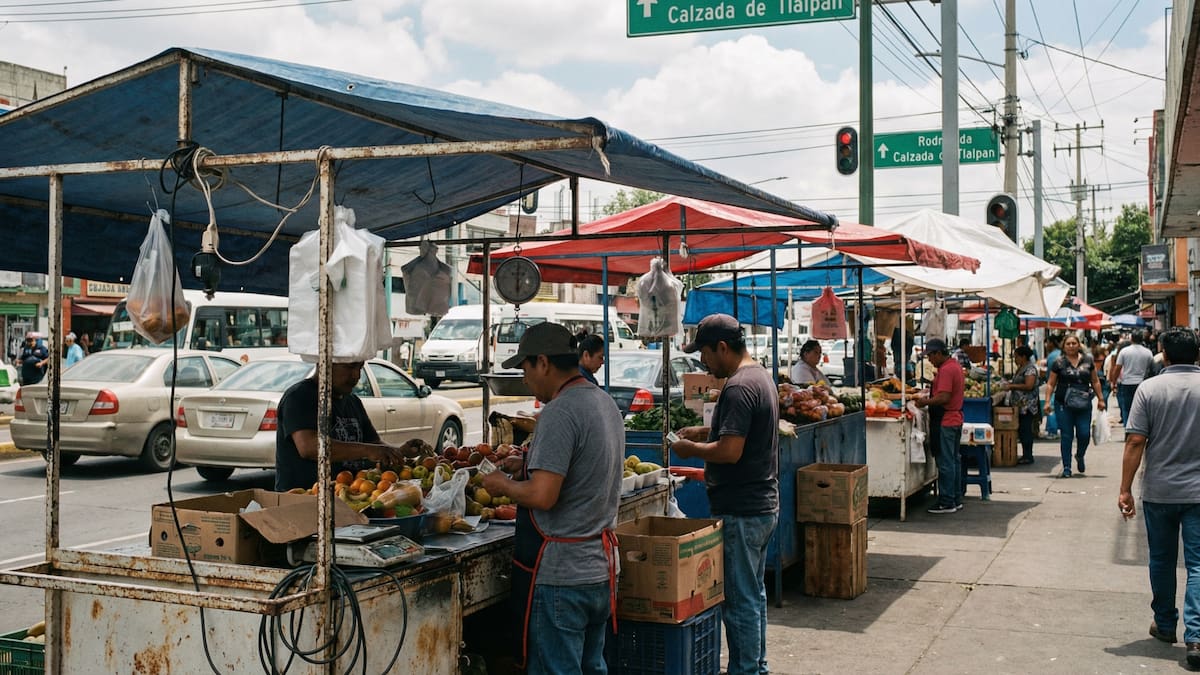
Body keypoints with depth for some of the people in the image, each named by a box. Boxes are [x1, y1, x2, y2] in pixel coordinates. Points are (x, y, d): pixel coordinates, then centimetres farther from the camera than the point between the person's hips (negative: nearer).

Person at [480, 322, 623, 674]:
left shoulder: (560, 411, -19)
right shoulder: (606, 402, 10)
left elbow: (542, 496, -24)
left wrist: (503, 486, -6)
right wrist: (528, 465, 19)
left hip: (560, 576, -9)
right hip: (600, 568, 9)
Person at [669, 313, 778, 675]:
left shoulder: (738, 388, -21)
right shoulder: (761, 376, 11)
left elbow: (730, 451, -27)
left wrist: (690, 448, -12)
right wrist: (706, 432, 14)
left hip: (741, 512, -11)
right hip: (764, 505, 11)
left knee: (740, 601, -1)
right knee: (754, 593, 20)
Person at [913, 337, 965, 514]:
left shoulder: (946, 370, -18)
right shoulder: (955, 366, 14)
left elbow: (943, 397, -25)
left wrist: (925, 402, -13)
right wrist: (929, 398, 13)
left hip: (945, 422, -11)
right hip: (955, 419, 11)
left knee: (945, 463, -5)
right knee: (954, 460, 15)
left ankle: (947, 502, -1)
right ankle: (956, 499, 21)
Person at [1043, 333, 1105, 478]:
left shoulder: (1087, 361, 8)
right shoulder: (1059, 363, 1)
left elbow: (1095, 381, 14)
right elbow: (1050, 384, 2)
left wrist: (1100, 399, 10)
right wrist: (1047, 401, -7)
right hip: (1063, 405, -1)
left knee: (1084, 434, -4)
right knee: (1066, 436, 1)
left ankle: (1080, 456, 28)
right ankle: (1066, 468, 8)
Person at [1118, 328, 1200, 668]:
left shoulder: (1149, 388, -7)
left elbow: (1135, 442, -10)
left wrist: (1125, 489, -5)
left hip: (1159, 491, 0)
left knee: (1161, 560, 16)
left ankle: (1165, 624, 29)